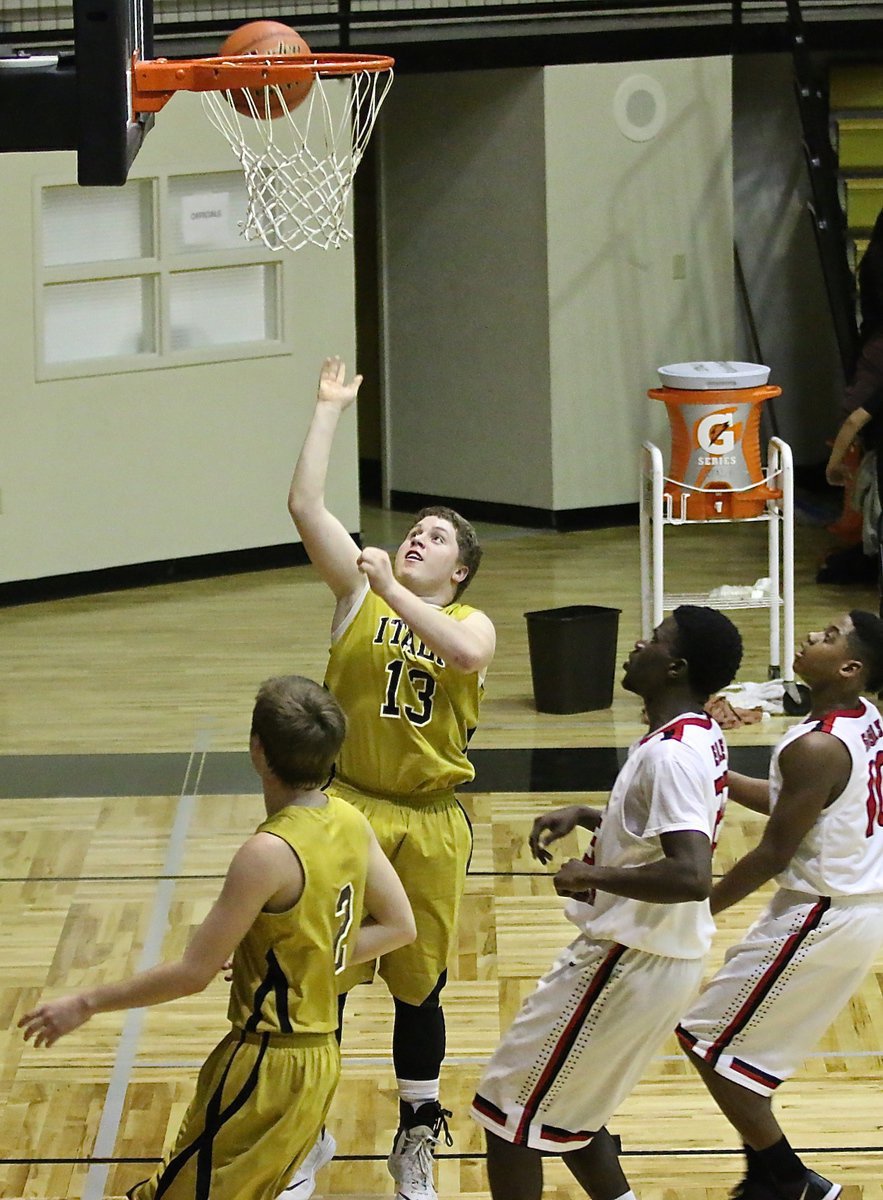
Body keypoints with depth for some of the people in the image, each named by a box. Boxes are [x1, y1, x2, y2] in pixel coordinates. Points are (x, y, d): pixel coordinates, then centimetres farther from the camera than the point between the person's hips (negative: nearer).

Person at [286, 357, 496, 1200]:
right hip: (348, 809, 0)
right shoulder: (359, 591, 4)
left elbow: (465, 656, -23)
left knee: (419, 988, 10)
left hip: (430, 824, 0)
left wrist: (393, 591, -22)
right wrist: (330, 409, -4)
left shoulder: (470, 623, 3)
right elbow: (305, 505, -6)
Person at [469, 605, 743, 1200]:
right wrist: (587, 817, 12)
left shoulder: (670, 754, -24)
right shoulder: (701, 737, 7)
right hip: (665, 956, 10)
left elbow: (691, 877, -36)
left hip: (628, 965, -10)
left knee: (510, 1115, 0)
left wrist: (592, 874, -24)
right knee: (568, 1110, 24)